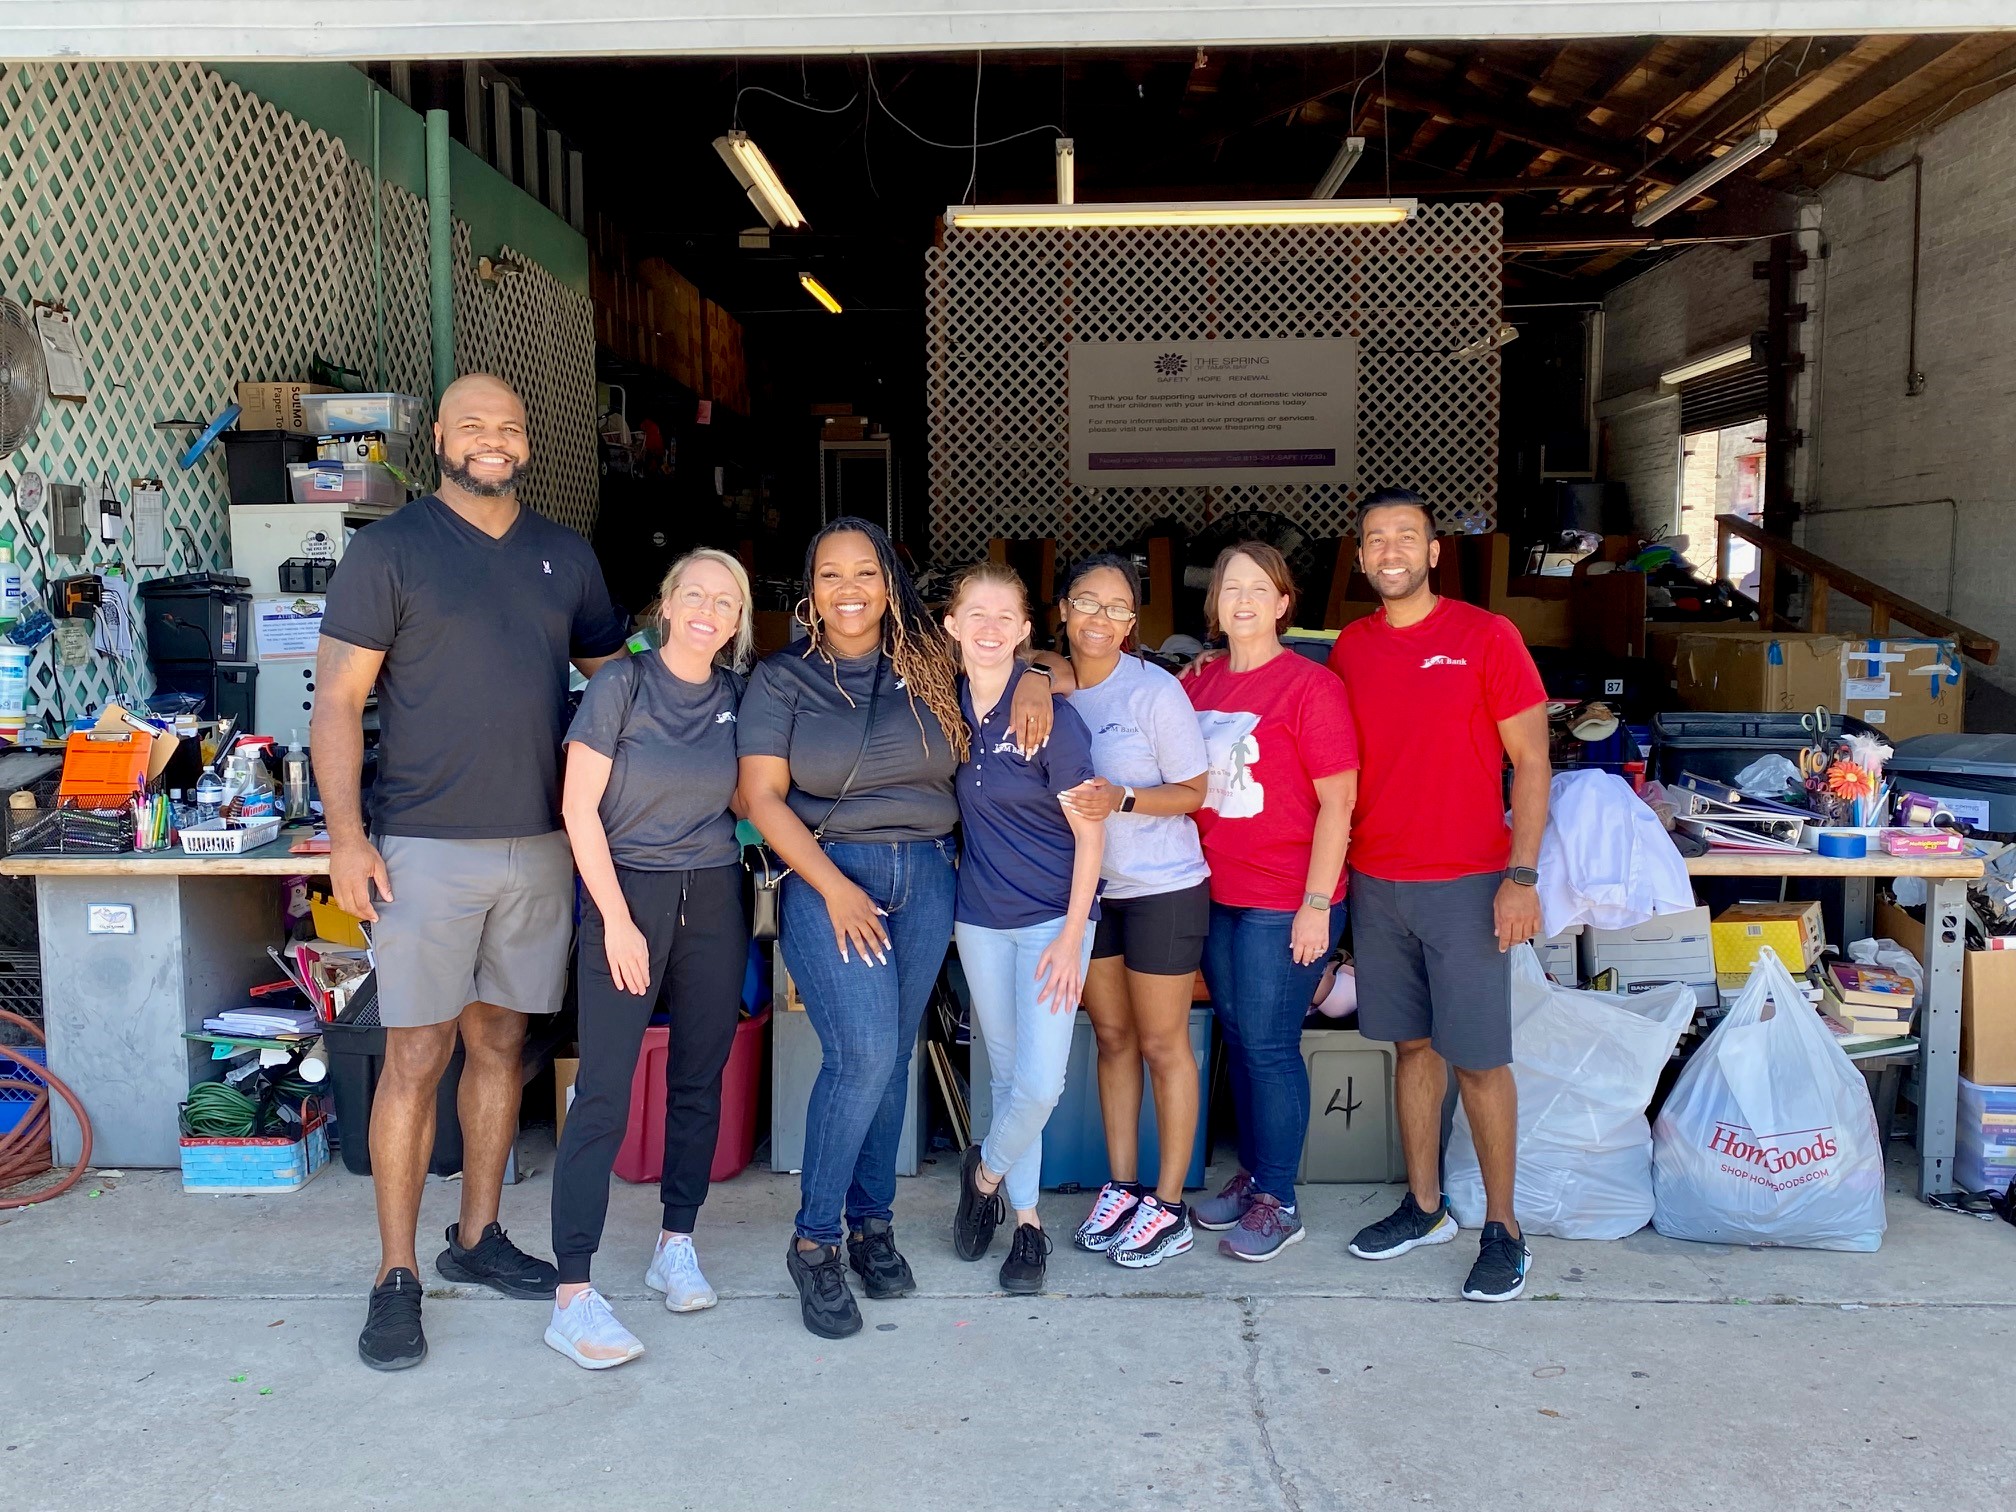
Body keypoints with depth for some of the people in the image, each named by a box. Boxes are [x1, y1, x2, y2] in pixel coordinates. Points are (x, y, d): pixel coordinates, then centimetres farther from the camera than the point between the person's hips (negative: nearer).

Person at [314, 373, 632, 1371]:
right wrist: (346, 833, -14)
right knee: (416, 1057, -2)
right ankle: (397, 1276, 10)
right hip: (428, 846, -4)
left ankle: (478, 1237, 26)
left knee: (501, 1042, 12)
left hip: (542, 844, 4)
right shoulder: (390, 550, -2)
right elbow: (337, 699, -5)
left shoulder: (565, 556, 11)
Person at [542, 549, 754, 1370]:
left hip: (713, 900, 5)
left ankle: (676, 1245, 26)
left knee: (699, 1080, 10)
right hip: (628, 894, -4)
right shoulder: (622, 684, -7)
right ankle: (572, 1295, -4)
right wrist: (617, 918, -12)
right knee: (603, 1093, -7)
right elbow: (579, 807, -9)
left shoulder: (737, 694, 5)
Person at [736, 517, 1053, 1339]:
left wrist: (1033, 680, -3)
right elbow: (762, 794, -4)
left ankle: (872, 1222, 24)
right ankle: (813, 1241, 1)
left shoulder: (932, 667, 8)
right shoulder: (782, 678, 1)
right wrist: (833, 887, -13)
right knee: (862, 1053, -16)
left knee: (892, 1055, 7)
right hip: (829, 874, -3)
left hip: (926, 877, 3)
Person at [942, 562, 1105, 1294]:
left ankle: (986, 1172, 20)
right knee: (1006, 1073, 12)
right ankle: (1026, 1220, 27)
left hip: (1053, 916, -4)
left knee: (1040, 1084, -9)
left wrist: (1072, 937, -14)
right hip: (980, 916, 4)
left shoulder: (1051, 716, -16)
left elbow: (1089, 832, -12)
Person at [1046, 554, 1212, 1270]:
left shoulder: (1155, 691, -15)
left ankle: (1168, 1206, 15)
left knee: (1163, 1045, 4)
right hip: (1087, 888, 5)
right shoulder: (1051, 683, -2)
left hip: (1162, 889, -5)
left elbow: (1193, 792, -10)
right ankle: (1121, 1186, 27)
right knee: (1112, 1038, 14)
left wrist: (1123, 798, -27)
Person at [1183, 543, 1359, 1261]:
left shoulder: (1309, 685, -10)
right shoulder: (1199, 684, 8)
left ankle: (1278, 1202, 14)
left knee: (1268, 1046, 0)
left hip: (1285, 902, -6)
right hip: (1216, 894, 6)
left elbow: (1337, 802, -12)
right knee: (1237, 1039, 15)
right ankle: (1252, 1171, 32)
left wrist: (1317, 905, -15)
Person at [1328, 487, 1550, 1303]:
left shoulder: (1486, 637, -5)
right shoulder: (1349, 648, 7)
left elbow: (1530, 763, -6)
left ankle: (1502, 1227, 13)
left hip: (1466, 885, -4)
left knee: (1478, 1059, 0)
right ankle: (1424, 1205, 26)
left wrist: (1521, 877, -12)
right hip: (1375, 883, 4)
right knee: (1411, 1045, 13)